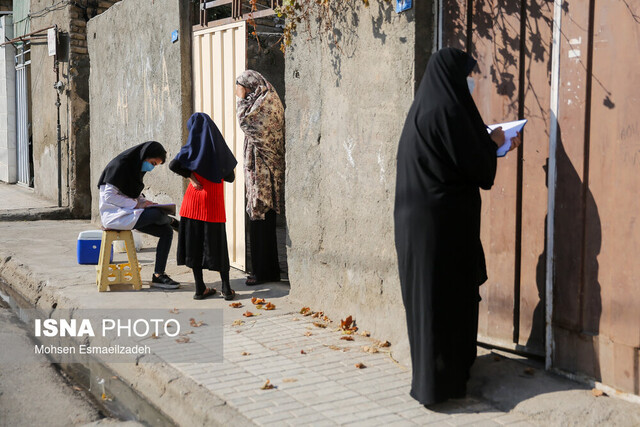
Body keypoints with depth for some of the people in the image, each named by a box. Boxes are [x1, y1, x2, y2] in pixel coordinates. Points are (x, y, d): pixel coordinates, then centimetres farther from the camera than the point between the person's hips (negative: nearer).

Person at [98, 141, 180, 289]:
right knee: (158, 214, -29)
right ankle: (172, 221, 9)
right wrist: (136, 204, -20)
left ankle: (158, 276, -5)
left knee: (167, 231, -6)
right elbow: (109, 195, -19)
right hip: (114, 214, -10)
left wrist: (144, 201, 1)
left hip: (129, 212, 10)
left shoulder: (136, 168, 14)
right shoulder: (120, 165, -14)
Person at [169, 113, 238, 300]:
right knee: (216, 242, 8)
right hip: (214, 200, 1)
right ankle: (226, 288, 5)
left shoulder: (194, 146, -3)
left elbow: (174, 164, -16)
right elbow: (230, 176, 8)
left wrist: (189, 174, -2)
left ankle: (200, 288, 6)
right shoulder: (220, 146, 2)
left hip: (195, 199, -1)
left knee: (194, 241, 6)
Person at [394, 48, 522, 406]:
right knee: (445, 295, -2)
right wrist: (494, 142, 2)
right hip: (444, 220, -9)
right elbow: (473, 164, -16)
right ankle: (442, 380, 6)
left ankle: (433, 373, 25)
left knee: (428, 294, 14)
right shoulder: (446, 110, -16)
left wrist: (491, 145, 23)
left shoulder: (424, 108, 14)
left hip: (421, 217, 9)